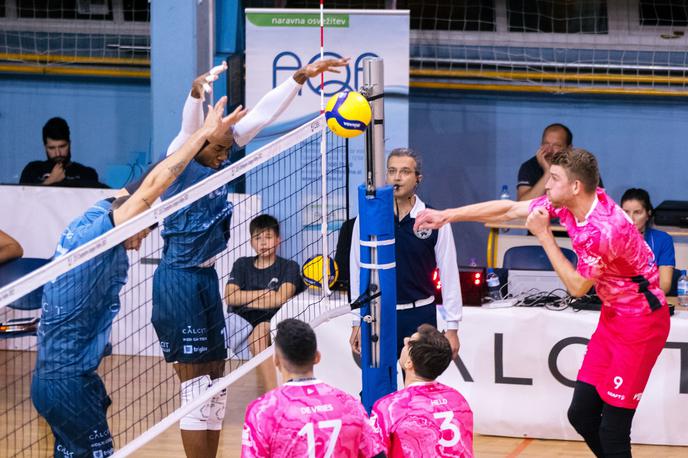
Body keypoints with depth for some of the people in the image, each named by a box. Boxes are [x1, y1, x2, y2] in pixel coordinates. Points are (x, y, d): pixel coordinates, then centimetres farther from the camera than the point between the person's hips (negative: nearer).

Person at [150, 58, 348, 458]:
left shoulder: (218, 163, 8)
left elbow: (260, 115, 10)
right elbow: (190, 126, -32)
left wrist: (301, 77, 7)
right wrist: (198, 92, -51)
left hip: (207, 279, 9)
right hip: (179, 282, -9)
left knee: (216, 384, 11)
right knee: (197, 388, -6)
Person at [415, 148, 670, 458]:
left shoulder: (605, 229, -27)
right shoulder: (565, 205, -2)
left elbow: (577, 287, -15)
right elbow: (508, 210, 9)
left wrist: (544, 235, -14)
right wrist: (447, 215, 11)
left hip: (640, 321, -9)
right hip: (613, 316, 9)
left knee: (612, 430, -8)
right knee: (581, 414, 8)